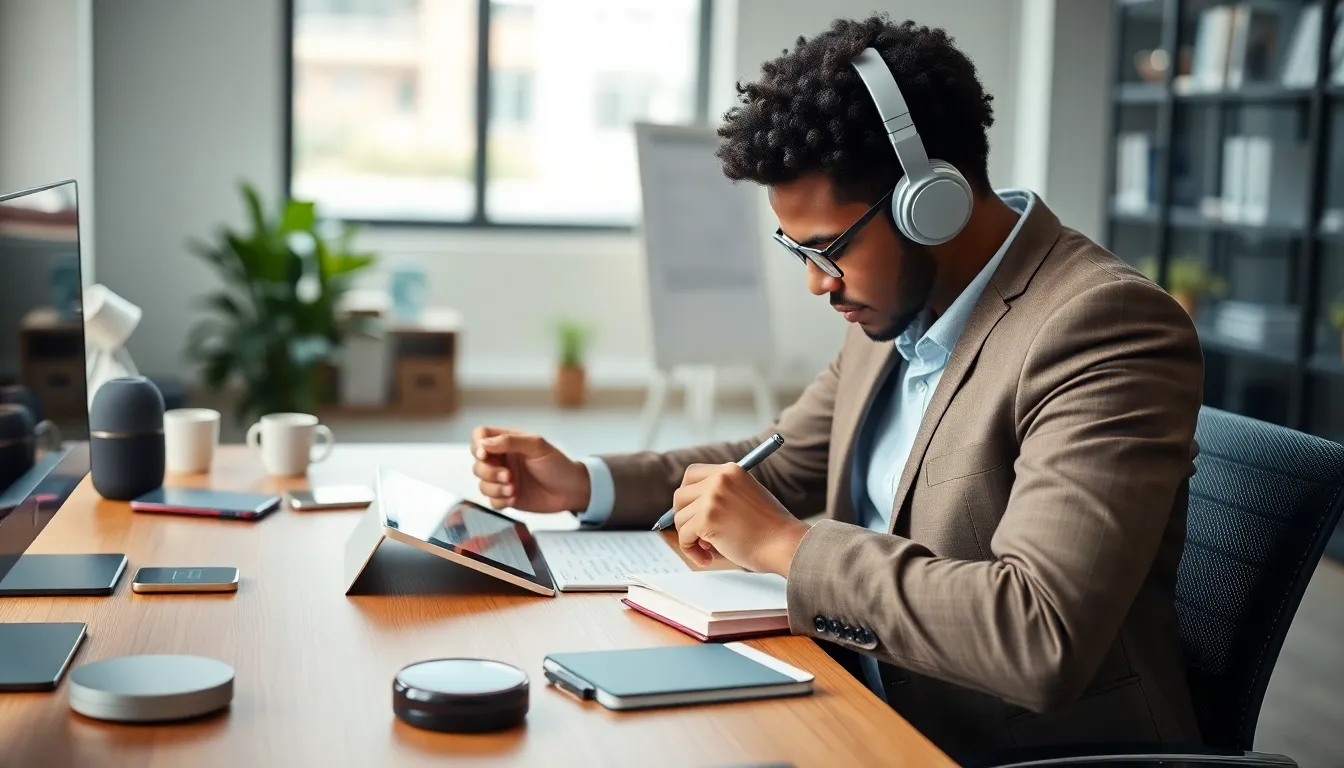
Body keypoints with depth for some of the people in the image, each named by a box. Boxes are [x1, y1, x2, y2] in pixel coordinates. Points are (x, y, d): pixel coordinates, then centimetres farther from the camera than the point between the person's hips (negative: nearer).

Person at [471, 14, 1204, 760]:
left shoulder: (1107, 328, -22)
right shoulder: (899, 308, 4)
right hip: (877, 722, 7)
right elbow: (782, 463, 19)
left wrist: (785, 545, -24)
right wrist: (585, 483, 6)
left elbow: (1041, 635, -31)